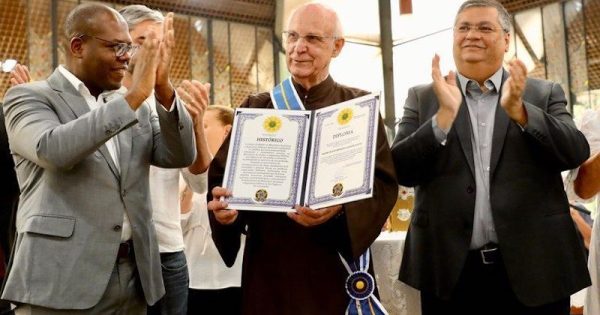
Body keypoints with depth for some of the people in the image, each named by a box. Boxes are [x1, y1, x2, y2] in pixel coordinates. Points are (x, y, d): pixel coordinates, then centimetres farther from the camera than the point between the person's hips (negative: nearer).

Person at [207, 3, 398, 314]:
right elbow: (220, 174, 3)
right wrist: (223, 205, -18)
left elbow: (384, 184, -5)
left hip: (336, 265, -1)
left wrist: (339, 208, -23)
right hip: (268, 267, 1)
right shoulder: (256, 108, 7)